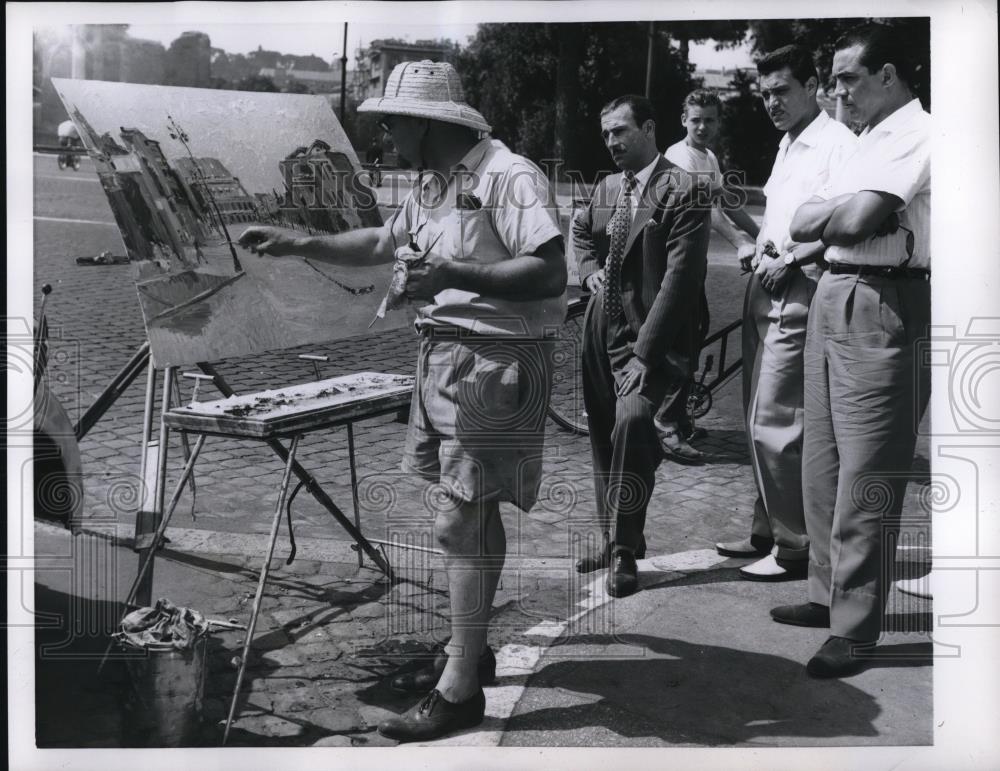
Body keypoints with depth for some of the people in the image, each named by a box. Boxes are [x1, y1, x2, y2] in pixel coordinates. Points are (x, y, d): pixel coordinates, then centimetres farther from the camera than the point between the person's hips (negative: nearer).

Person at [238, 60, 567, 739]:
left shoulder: (510, 177, -15)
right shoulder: (430, 185, 15)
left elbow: (550, 276, -23)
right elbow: (383, 244, 30)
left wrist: (454, 274, -29)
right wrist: (300, 244, 22)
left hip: (494, 364, -9)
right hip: (443, 357, 9)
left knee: (464, 518, -8)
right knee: (467, 513, 16)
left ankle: (461, 689, 1)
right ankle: (469, 648, 29)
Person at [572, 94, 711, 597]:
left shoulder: (684, 191, -10)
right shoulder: (607, 187, 11)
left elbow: (680, 276, -17)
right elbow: (580, 230, 33)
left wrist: (644, 352, -21)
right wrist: (590, 269, 11)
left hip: (645, 333, -7)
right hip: (601, 326, 7)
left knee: (631, 419, -26)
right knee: (603, 433, 12)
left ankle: (625, 551, -12)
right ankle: (615, 537, 28)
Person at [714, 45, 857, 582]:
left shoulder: (838, 144, -10)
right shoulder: (786, 146, 19)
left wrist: (792, 257, -17)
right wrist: (763, 243, 8)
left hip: (796, 295, -9)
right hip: (763, 289, 9)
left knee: (774, 424, -8)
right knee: (759, 421, 14)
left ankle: (794, 548, 4)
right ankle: (767, 532, 25)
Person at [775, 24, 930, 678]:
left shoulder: (916, 134, -9)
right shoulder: (872, 140, 20)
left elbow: (855, 219, -21)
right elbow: (802, 225, 15)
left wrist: (825, 211, -1)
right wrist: (841, 213, -4)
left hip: (880, 309, -9)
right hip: (833, 298, 9)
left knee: (864, 478, -5)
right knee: (822, 468, 14)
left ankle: (855, 629, 3)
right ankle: (829, 594, 27)